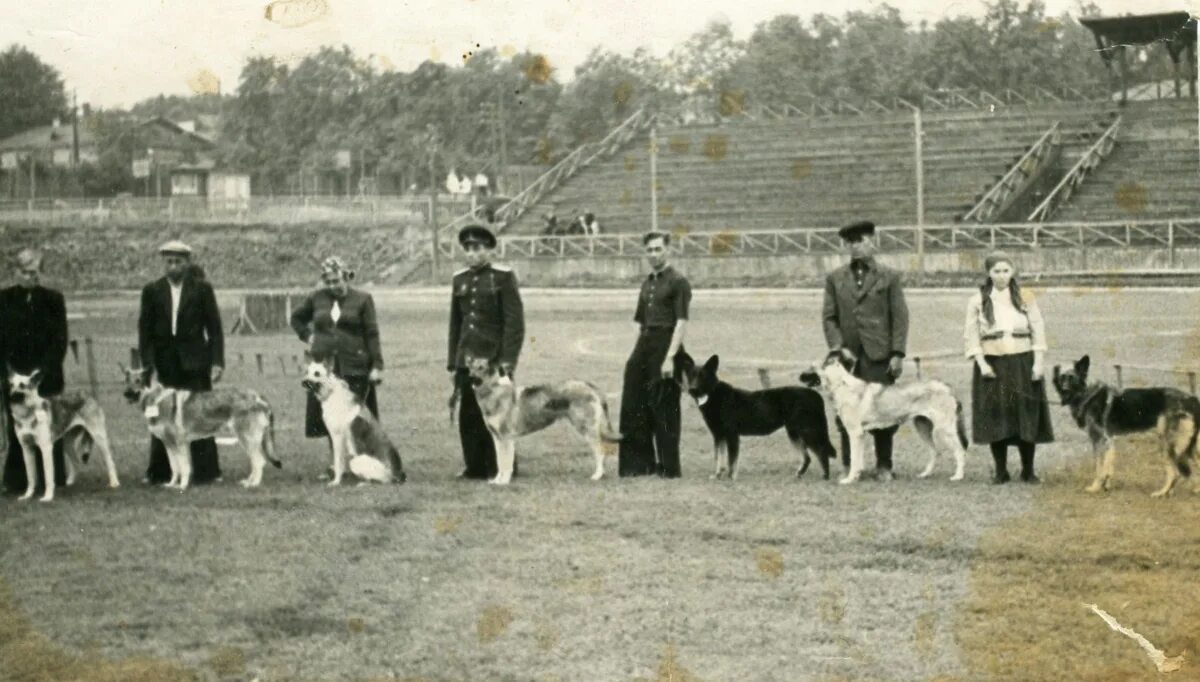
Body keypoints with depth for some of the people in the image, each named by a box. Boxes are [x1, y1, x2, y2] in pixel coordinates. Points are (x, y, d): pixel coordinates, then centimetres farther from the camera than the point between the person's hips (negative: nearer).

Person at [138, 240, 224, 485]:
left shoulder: (202, 288, 1)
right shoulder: (152, 291, 5)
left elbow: (214, 327, 1)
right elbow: (145, 329, 5)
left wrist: (217, 361, -6)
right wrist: (147, 363, -4)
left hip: (194, 362, -2)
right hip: (164, 361, 2)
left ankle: (205, 471, 5)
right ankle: (159, 472, 8)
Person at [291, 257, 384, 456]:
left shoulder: (362, 299, 0)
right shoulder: (316, 298, 8)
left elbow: (372, 334, -3)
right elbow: (296, 318, 24)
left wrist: (377, 365, -9)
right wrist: (307, 336, 8)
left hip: (354, 368, -3)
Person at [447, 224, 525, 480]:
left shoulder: (504, 276, -3)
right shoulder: (459, 279, 13)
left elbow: (514, 321, -7)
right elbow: (455, 324, 16)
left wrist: (507, 360, -14)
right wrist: (452, 363, 12)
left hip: (494, 358, -5)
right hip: (467, 359, 5)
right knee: (468, 415, 2)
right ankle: (475, 466, 10)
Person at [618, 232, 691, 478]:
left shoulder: (678, 282, -7)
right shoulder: (647, 283, 16)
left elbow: (681, 321, -14)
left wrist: (670, 357, -21)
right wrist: (637, 352, 13)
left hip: (665, 346, -8)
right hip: (644, 346, 8)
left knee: (664, 410, -2)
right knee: (634, 407, 8)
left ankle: (669, 467, 6)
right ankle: (640, 463, 17)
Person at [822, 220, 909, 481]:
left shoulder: (889, 277, 5)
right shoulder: (835, 279, 11)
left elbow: (900, 317, 2)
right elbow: (829, 317, 8)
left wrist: (898, 353, -6)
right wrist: (838, 348, -6)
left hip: (879, 356, -2)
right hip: (848, 356, 2)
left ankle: (884, 466, 7)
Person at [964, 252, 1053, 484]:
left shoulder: (1025, 298, 6)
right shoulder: (978, 301, 3)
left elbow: (1038, 331, 4)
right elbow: (971, 335, 0)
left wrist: (1038, 362, -5)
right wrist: (981, 363, -11)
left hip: (1022, 363, 1)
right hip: (992, 365, 0)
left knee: (1026, 417, 1)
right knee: (995, 418, 0)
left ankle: (1028, 470, 10)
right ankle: (1000, 470, 9)